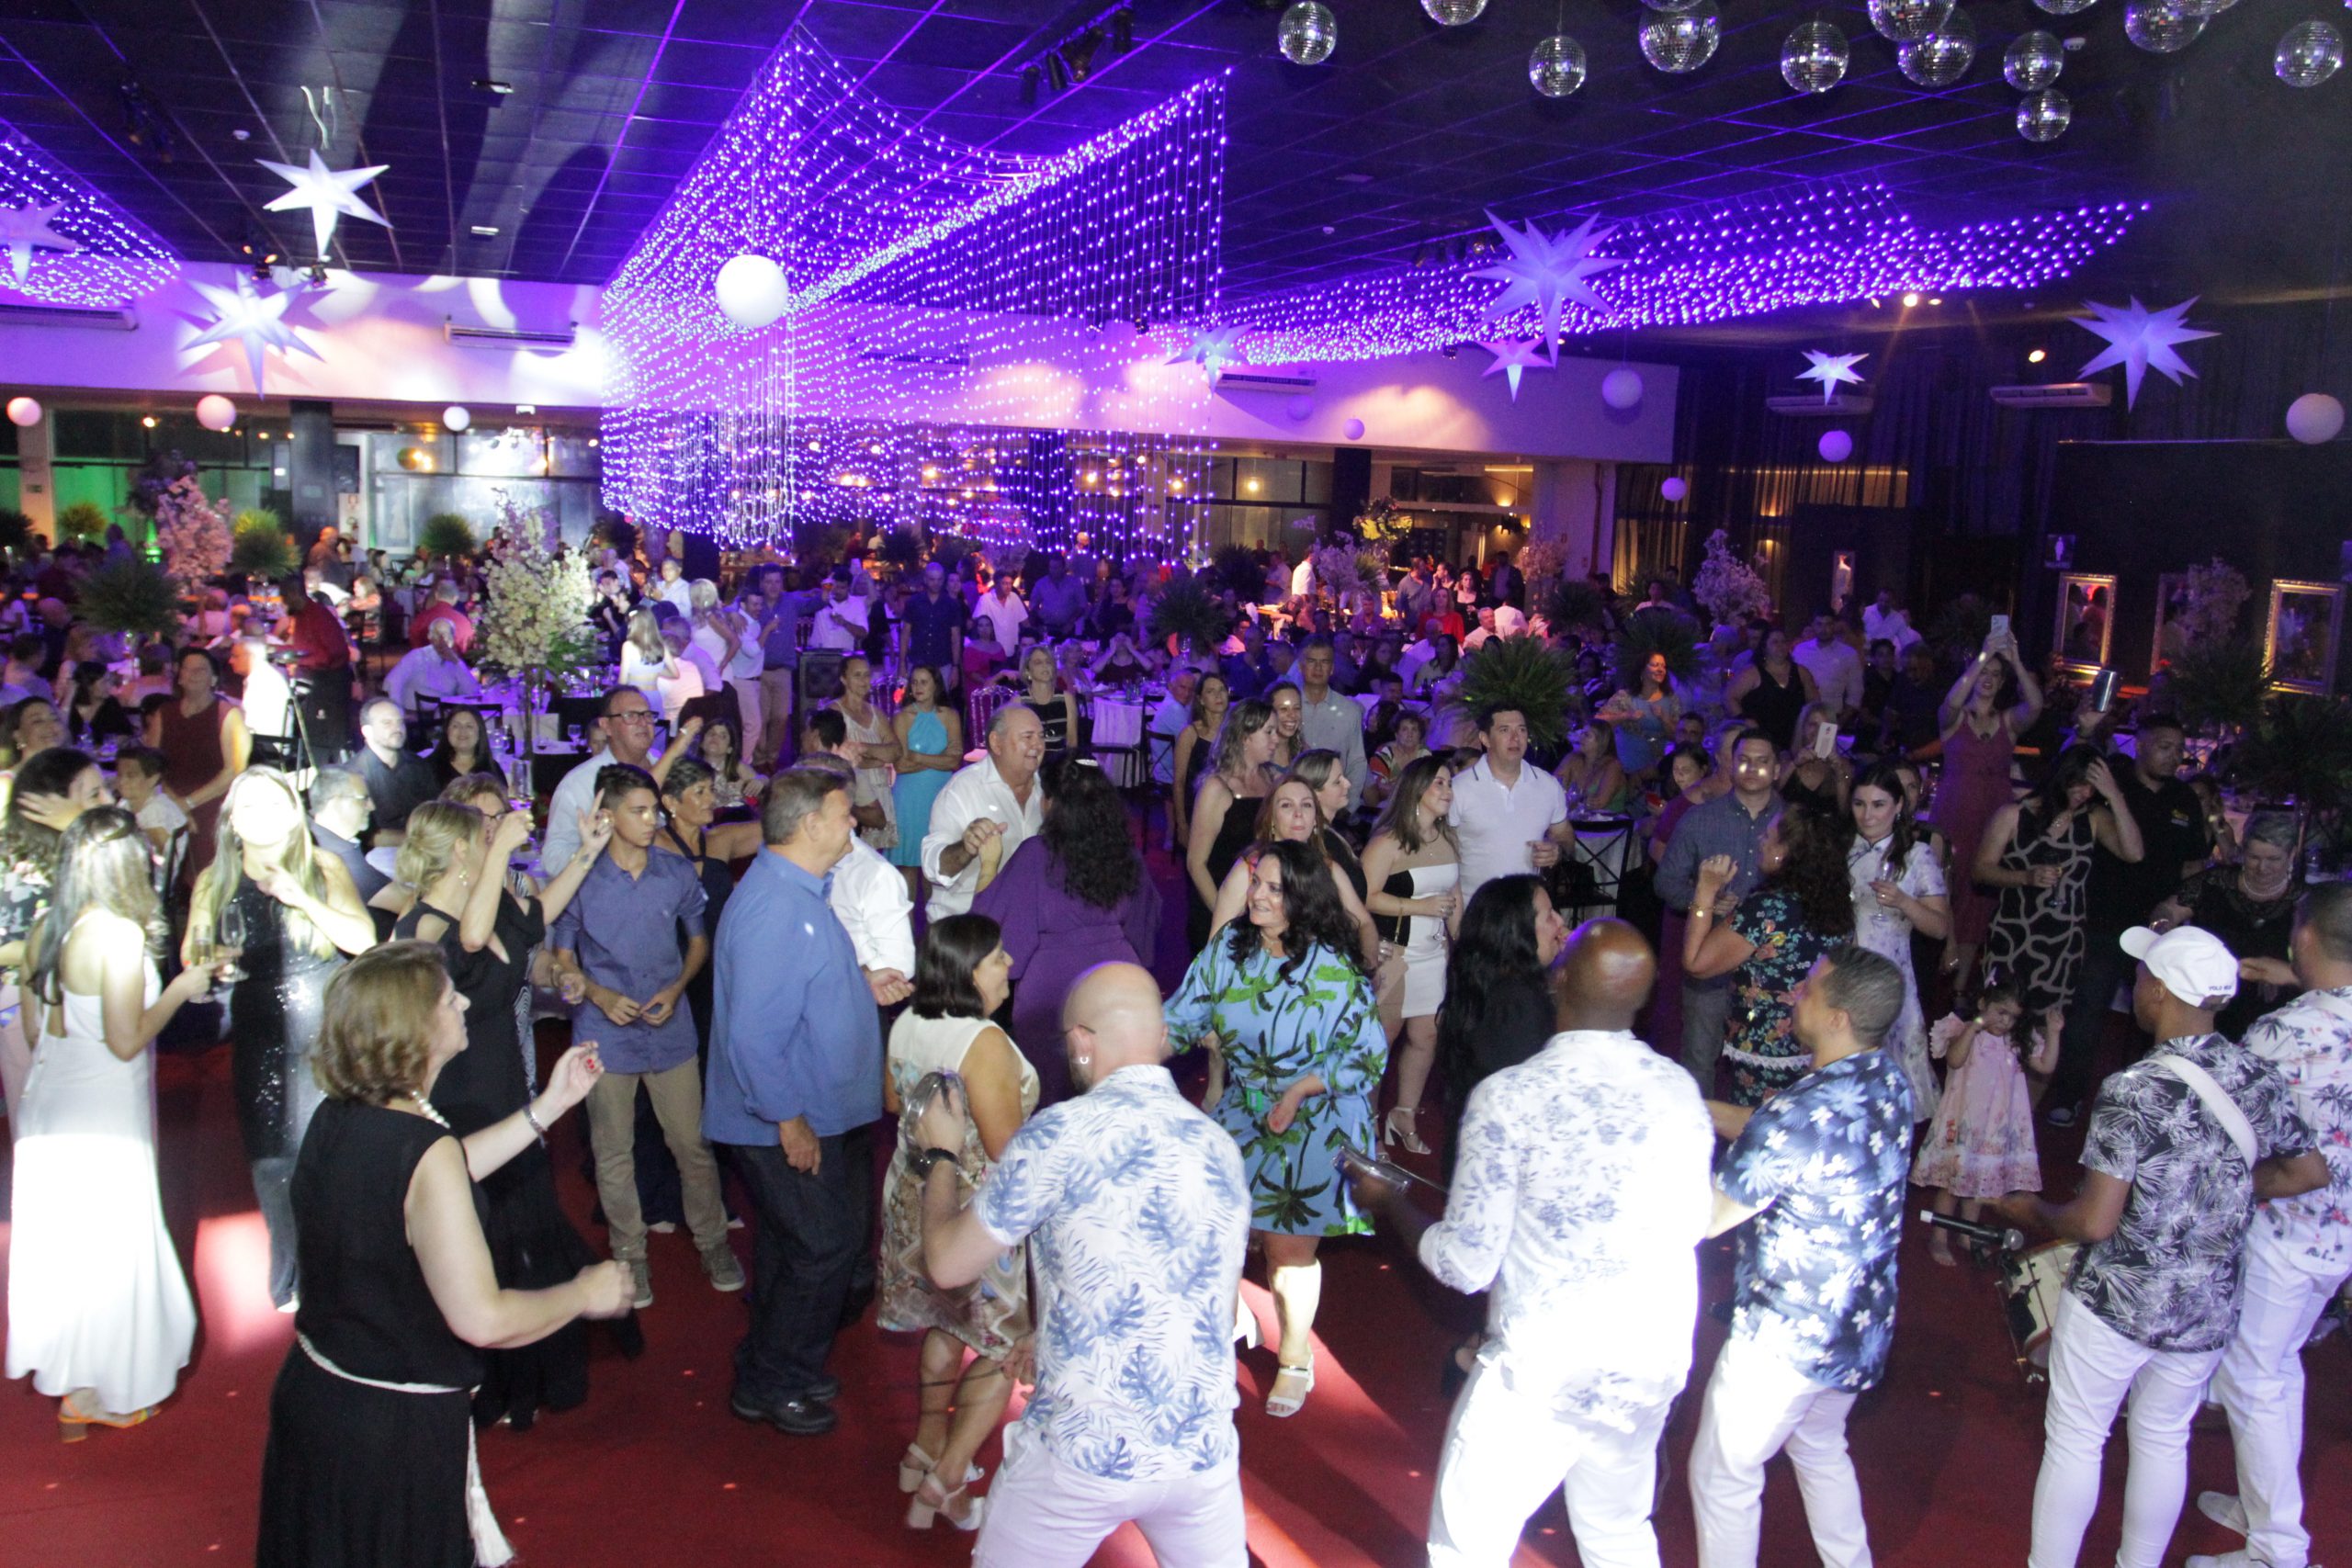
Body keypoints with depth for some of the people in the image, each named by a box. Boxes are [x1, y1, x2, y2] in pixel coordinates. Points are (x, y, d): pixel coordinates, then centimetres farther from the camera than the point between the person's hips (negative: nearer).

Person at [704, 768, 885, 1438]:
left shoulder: (797, 892, 9)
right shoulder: (773, 907, -25)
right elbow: (754, 1032, -28)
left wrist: (863, 985, 11)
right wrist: (789, 1121, -23)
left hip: (806, 1115, 10)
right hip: (786, 1123, -10)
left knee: (789, 1245, 20)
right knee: (825, 1246, 0)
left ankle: (771, 1371, 35)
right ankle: (771, 1385, 16)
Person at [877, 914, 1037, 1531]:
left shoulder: (905, 1025, -2)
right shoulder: (984, 1043, -27)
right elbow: (1006, 1145, -25)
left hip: (914, 1197, 8)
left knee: (946, 1326, 26)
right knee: (1005, 1346, 7)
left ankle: (927, 1448, 37)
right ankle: (944, 1482, 6)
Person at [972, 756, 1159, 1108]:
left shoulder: (1037, 855, -16)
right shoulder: (1125, 853, -1)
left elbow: (991, 917, -9)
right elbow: (1146, 912, 14)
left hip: (1053, 981, -4)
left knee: (1051, 1087, 12)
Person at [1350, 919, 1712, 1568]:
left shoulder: (1509, 1097, -20)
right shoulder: (1680, 1089, -5)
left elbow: (1467, 1265, -16)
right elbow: (1692, 1223, 9)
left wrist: (1387, 1201, 1)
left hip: (1543, 1370, -5)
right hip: (1656, 1363, 6)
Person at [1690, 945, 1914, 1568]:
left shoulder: (1799, 1114, -31)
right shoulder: (1889, 1084, -5)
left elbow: (1704, 1219, -22)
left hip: (1787, 1340, -8)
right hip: (1863, 1327, 9)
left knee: (1722, 1476, 12)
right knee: (1820, 1447, 32)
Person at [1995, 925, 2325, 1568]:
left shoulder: (2133, 1091, -24)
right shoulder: (2260, 1077, -6)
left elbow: (2094, 1222, -23)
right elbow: (2310, 1173, 9)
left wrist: (2031, 1211, -5)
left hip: (2115, 1302, -6)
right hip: (2209, 1310, 6)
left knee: (2074, 1442, 11)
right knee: (2164, 1440, 23)